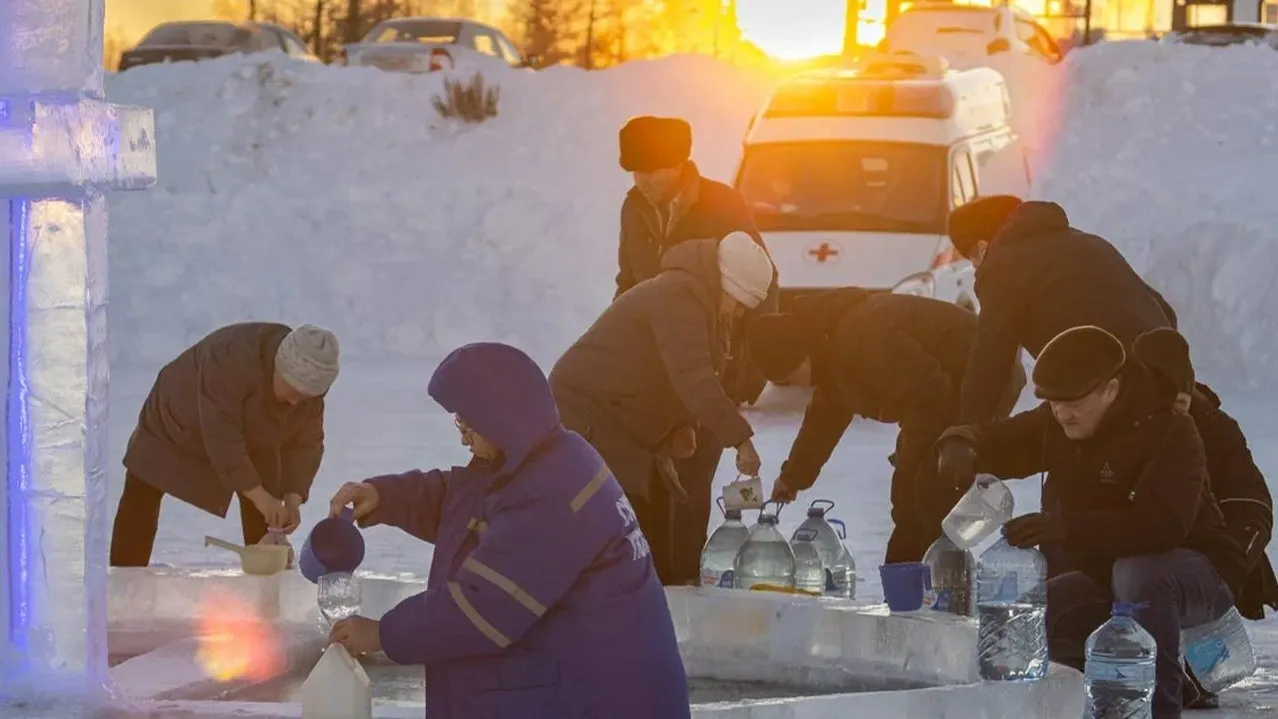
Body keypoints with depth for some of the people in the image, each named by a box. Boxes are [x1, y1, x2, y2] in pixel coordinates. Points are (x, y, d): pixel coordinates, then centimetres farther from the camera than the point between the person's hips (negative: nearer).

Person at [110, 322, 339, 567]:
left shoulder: (310, 377, -25)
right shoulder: (230, 358, -44)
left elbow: (306, 443, -19)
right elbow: (220, 436, -45)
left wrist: (293, 498, -34)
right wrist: (257, 494, -49)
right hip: (178, 424, -4)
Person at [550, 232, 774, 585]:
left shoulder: (702, 304, 11)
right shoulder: (677, 297, -23)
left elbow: (686, 376, 19)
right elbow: (692, 377, -34)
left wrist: (683, 428, 0)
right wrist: (740, 437, -39)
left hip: (625, 431, 11)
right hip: (587, 417, -11)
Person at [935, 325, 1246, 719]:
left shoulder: (1170, 431, -25)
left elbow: (1163, 525, -39)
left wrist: (1066, 525, -51)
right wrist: (960, 444, -25)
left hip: (1199, 572, -7)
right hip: (1108, 574, 7)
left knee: (1138, 574, -40)